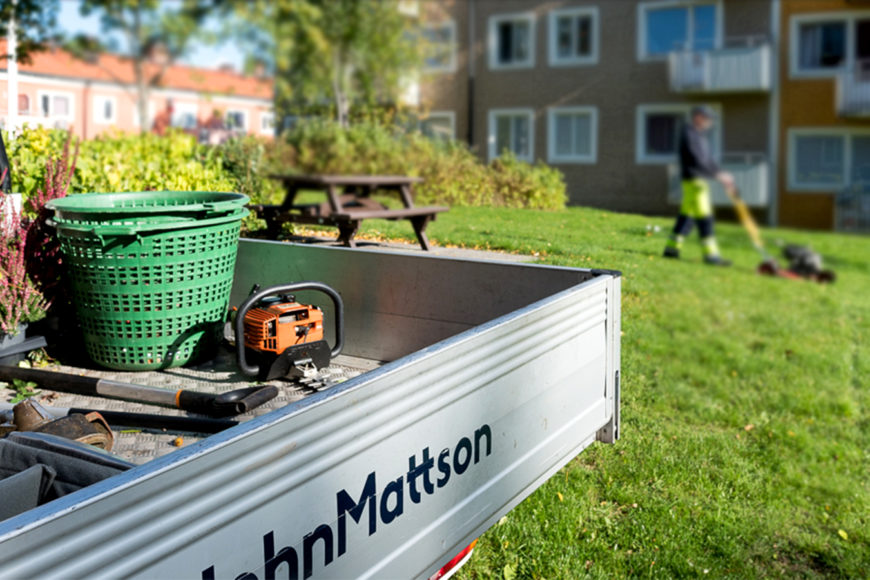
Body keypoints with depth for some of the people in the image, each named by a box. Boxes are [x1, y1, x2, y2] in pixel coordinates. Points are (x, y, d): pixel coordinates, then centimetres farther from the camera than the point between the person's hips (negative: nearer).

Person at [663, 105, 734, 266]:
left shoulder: (700, 135, 20)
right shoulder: (688, 134, -11)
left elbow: (707, 159, 21)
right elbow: (696, 160, -21)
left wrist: (721, 174, 8)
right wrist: (718, 174, -23)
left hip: (700, 179, 10)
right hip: (693, 180, -10)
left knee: (687, 214, 11)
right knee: (704, 217, -11)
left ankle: (672, 247, 16)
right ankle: (710, 254, -11)